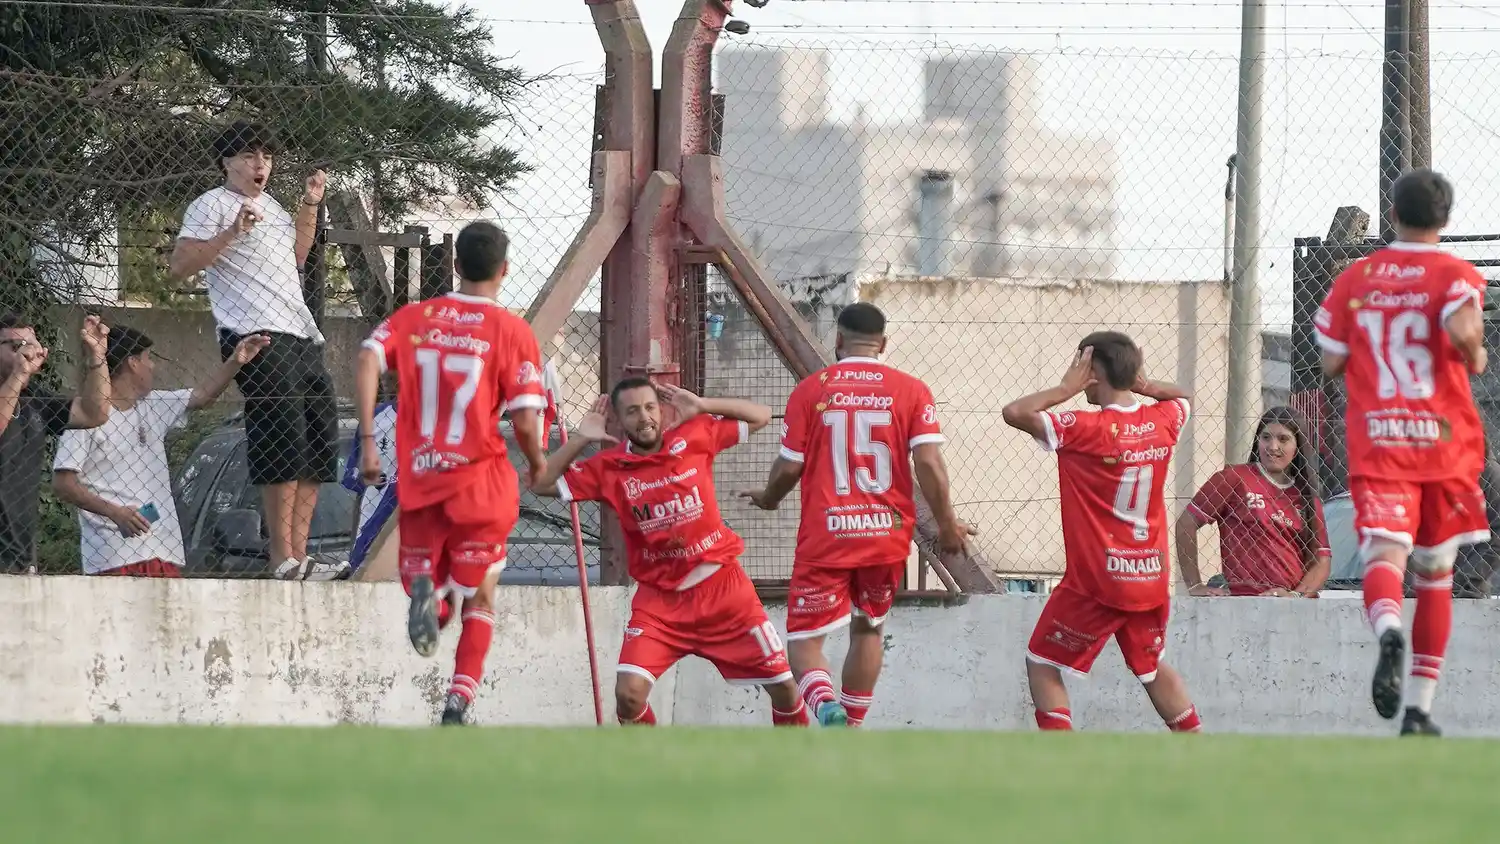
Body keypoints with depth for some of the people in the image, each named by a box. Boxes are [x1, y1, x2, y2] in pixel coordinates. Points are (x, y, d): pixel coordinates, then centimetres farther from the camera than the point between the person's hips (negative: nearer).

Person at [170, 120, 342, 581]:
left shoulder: (271, 206, 25)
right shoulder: (212, 205, 0)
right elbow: (180, 264, -11)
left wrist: (310, 206, 29)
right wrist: (231, 233, -20)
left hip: (302, 336, 9)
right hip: (258, 338, -9)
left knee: (317, 452, 4)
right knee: (284, 447, -16)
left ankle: (298, 554, 5)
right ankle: (283, 559, -16)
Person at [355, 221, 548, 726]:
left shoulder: (414, 318, 4)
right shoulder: (512, 331, -5)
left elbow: (369, 359, -12)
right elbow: (525, 420, -11)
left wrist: (367, 439, -10)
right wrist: (538, 463, 10)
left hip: (419, 483, 2)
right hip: (482, 480, -2)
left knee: (434, 600, 16)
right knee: (480, 600, 15)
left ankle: (425, 590, -22)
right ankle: (457, 706, 0)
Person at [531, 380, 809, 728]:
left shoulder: (693, 437, -4)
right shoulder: (609, 468, -5)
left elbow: (760, 415, 3)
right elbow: (541, 484, -4)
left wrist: (701, 406, -8)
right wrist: (580, 441, -13)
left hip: (721, 585, 0)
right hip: (659, 598, 0)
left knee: (782, 684, 4)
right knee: (629, 693, -17)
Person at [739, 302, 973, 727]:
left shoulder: (810, 390, -1)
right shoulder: (911, 390, 0)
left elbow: (789, 468, 0)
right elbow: (928, 462, -7)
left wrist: (768, 498, 22)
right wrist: (947, 524, 5)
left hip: (825, 537, -2)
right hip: (887, 533, 2)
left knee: (804, 640, 1)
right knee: (869, 630, 23)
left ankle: (826, 704, -30)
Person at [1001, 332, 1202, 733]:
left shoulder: (1086, 429, -16)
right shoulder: (1162, 422, 2)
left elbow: (1014, 412, -22)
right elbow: (1183, 399, 26)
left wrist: (1066, 389, -10)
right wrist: (1142, 385, 9)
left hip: (1096, 581, -6)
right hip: (1152, 579, 6)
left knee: (1042, 666, 5)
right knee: (1151, 666, 25)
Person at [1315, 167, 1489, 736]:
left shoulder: (1355, 279, 7)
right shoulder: (1454, 275, -1)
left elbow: (1331, 363, 6)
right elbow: (1463, 331, -22)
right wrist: (1475, 359, -1)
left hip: (1375, 447, 0)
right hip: (1444, 442, 0)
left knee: (1385, 555, -16)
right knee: (1435, 573, 15)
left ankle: (1389, 632, -52)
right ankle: (1420, 711, 16)